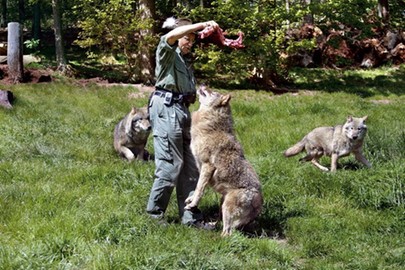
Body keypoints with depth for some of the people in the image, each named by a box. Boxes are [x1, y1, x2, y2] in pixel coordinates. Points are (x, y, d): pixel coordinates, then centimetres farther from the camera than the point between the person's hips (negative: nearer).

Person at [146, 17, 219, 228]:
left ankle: (190, 216, 11)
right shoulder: (167, 52, -1)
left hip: (182, 110, 9)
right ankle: (154, 213, 2)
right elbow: (171, 35, -24)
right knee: (170, 164, -9)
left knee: (189, 166, 6)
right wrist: (202, 25, -25)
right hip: (166, 109, -9)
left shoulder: (186, 60, 24)